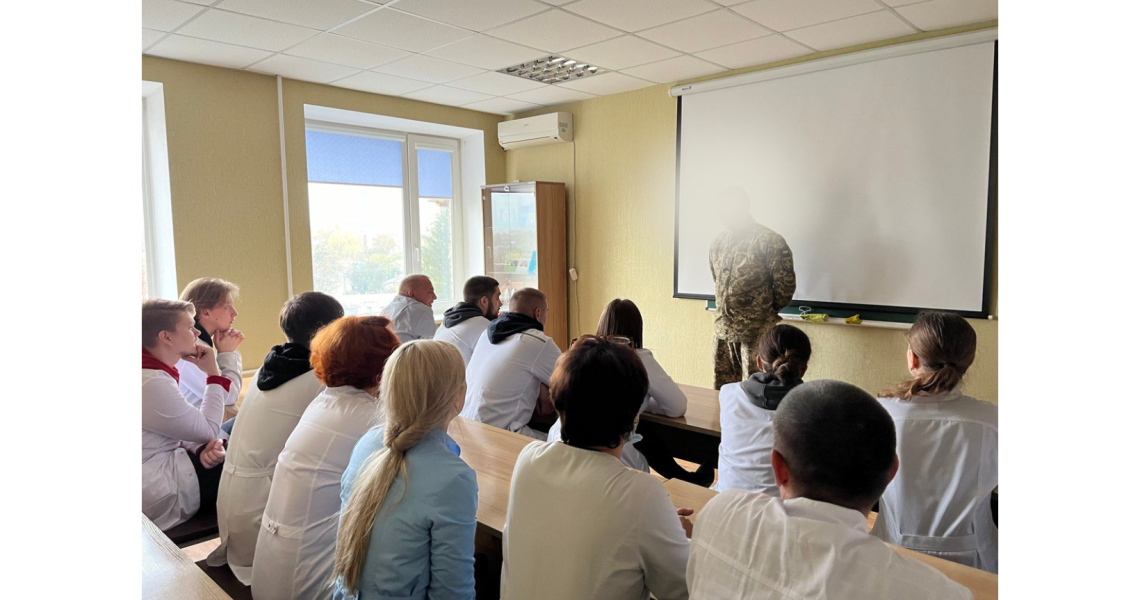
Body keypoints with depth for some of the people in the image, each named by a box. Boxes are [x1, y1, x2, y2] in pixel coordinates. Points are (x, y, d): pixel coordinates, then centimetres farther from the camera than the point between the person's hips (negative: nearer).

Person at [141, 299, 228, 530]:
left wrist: (201, 447, -10)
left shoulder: (152, 370, 5)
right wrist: (213, 374, -11)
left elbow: (182, 427, 11)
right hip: (160, 493, -10)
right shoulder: (153, 383, -27)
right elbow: (209, 430, -16)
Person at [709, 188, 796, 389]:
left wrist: (766, 310, 3)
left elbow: (785, 285, -8)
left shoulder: (770, 242, -10)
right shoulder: (719, 241, 10)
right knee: (722, 389, 14)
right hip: (723, 329, 6)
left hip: (756, 332, -6)